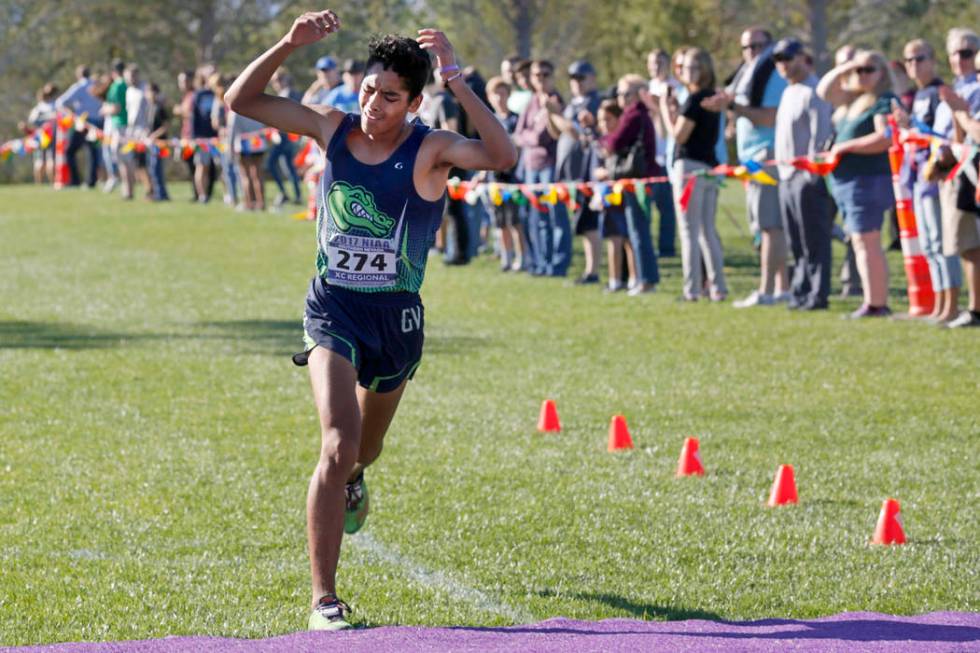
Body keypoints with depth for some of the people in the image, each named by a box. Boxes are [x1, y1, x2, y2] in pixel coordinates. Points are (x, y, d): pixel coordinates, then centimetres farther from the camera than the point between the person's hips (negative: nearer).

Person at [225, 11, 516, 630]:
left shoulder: (430, 150, -15)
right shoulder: (333, 128, -6)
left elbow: (502, 155, -35)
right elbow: (242, 100, -4)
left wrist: (456, 78, -38)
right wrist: (290, 44, -18)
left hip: (396, 318, 1)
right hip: (333, 311, 0)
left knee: (365, 449, 23)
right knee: (338, 445, -21)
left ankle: (352, 477, 64)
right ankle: (324, 601, -16)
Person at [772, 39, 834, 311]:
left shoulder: (814, 92, -10)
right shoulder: (788, 92, 20)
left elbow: (820, 135, -15)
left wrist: (812, 170, -20)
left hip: (808, 175, -9)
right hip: (786, 175, 9)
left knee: (814, 240, -7)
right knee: (796, 242, 11)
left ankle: (817, 294, -5)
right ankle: (800, 291, 15)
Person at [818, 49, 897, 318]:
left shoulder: (884, 101, -10)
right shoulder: (852, 99, 16)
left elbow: (886, 138, -21)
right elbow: (823, 91, 25)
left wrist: (845, 147, -17)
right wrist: (843, 69, 11)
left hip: (869, 180, -10)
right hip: (847, 182, 10)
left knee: (865, 243, -11)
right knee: (863, 244, 11)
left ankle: (874, 305, -11)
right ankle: (878, 303, 14)